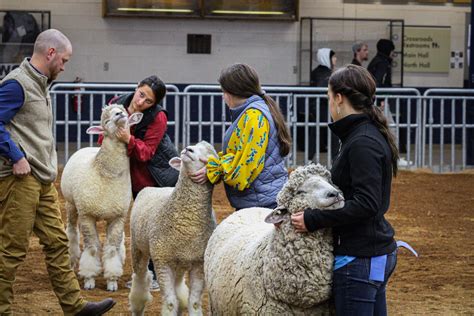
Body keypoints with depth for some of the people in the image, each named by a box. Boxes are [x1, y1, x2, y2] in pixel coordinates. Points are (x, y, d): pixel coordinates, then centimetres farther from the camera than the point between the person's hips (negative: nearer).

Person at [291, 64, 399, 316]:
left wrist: (313, 220, -21)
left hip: (359, 259, -10)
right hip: (377, 251, 10)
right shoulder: (370, 134, 13)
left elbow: (366, 204, -24)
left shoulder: (362, 144, -18)